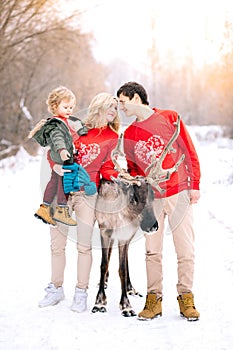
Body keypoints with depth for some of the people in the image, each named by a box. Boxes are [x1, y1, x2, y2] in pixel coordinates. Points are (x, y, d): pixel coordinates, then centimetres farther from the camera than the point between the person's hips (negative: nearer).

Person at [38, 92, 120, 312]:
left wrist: (117, 177, -20)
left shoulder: (112, 138, 7)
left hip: (87, 194, -1)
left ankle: (81, 293, 11)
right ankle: (56, 289, 21)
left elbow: (107, 168, 1)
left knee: (84, 245, 0)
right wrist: (56, 166, -14)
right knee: (57, 243, 7)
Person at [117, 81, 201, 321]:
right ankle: (154, 299, 10)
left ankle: (186, 298, 8)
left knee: (185, 249, -2)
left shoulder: (170, 118, 1)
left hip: (178, 194, -3)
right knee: (152, 251, 2)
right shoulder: (129, 135, 11)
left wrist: (194, 185, -4)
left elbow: (190, 153, 1)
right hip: (151, 198, 3)